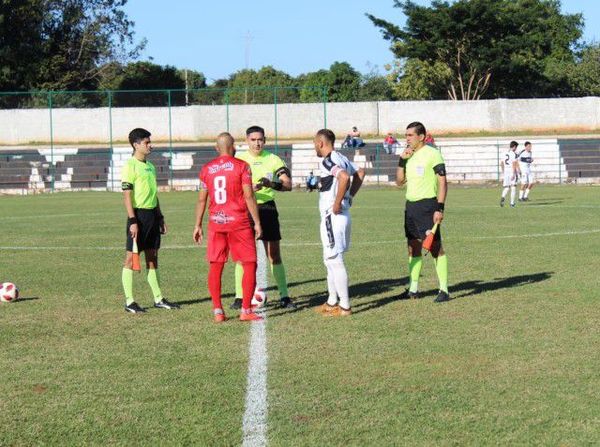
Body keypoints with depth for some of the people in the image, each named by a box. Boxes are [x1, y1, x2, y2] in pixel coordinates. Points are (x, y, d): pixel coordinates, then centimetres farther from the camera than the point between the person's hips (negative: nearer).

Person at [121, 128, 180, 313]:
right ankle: (129, 301, 0)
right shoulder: (130, 166, -10)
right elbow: (127, 195, -14)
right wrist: (132, 221, -20)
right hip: (139, 214, -8)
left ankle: (158, 299, 17)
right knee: (131, 257, -3)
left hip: (152, 214, 8)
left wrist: (160, 217, 20)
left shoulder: (150, 166, 16)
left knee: (152, 256, 12)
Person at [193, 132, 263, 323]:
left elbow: (202, 199, 8)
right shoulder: (241, 166, -4)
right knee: (249, 264, 4)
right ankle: (246, 310, 0)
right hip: (239, 221, -3)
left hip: (216, 222, 4)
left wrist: (198, 225, 15)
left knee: (215, 266, 7)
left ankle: (218, 311, 5)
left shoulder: (206, 169, 7)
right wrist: (257, 222, -3)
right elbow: (249, 196, -8)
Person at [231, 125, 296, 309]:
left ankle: (284, 296, 7)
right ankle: (240, 296, 7)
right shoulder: (239, 160, 1)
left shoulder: (273, 160, 2)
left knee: (274, 254, 3)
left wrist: (271, 184, -23)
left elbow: (288, 184, -5)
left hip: (267, 208, 1)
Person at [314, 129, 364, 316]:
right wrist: (349, 196, 21)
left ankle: (345, 306, -2)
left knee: (335, 260, -5)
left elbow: (344, 177, -33)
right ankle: (332, 302, 27)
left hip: (333, 217, -10)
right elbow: (360, 173, 25)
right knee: (330, 260, 19)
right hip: (342, 216, 10)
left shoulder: (328, 161, -16)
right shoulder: (341, 158, 13)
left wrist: (337, 203, -24)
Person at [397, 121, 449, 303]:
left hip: (427, 204, -7)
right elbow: (399, 181, 17)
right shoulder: (409, 155, 14)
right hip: (410, 205, 8)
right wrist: (402, 160, 3)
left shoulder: (432, 154, -8)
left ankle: (444, 290, -5)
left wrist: (440, 208, -19)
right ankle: (413, 289, 17)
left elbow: (442, 182, -11)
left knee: (435, 247, -7)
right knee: (413, 247, 10)